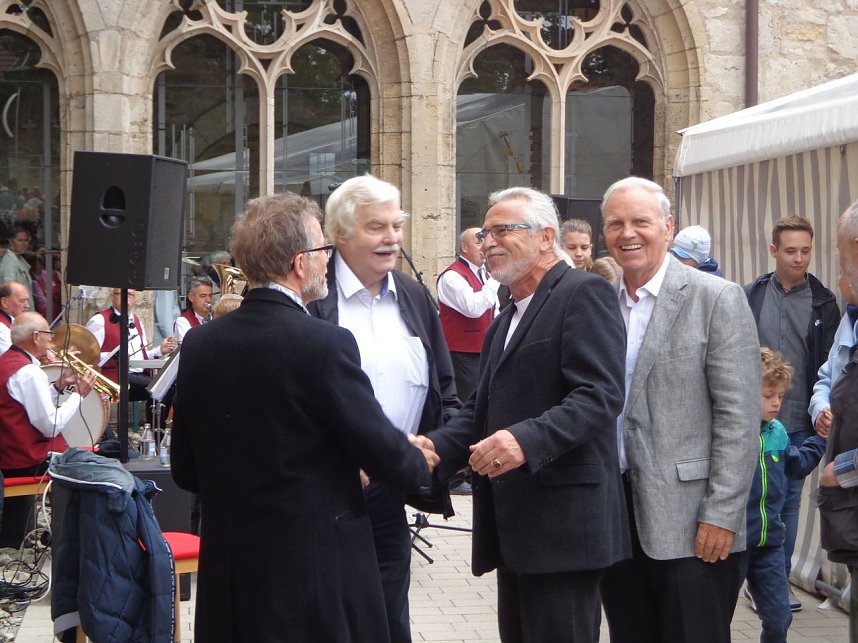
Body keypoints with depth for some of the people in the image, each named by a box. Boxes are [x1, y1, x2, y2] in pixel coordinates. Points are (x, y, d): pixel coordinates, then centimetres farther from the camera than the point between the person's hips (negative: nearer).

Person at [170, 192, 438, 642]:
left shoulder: (199, 345, 2)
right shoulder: (325, 344, -16)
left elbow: (186, 469, 8)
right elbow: (379, 447, -11)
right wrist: (422, 466, 10)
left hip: (227, 571, 6)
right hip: (315, 566, -6)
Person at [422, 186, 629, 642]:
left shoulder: (584, 294, -7)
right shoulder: (506, 319, 23)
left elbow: (600, 395, -19)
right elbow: (481, 409, 20)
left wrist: (526, 440, -32)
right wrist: (435, 447, 1)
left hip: (562, 522, -9)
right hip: (513, 530, 9)